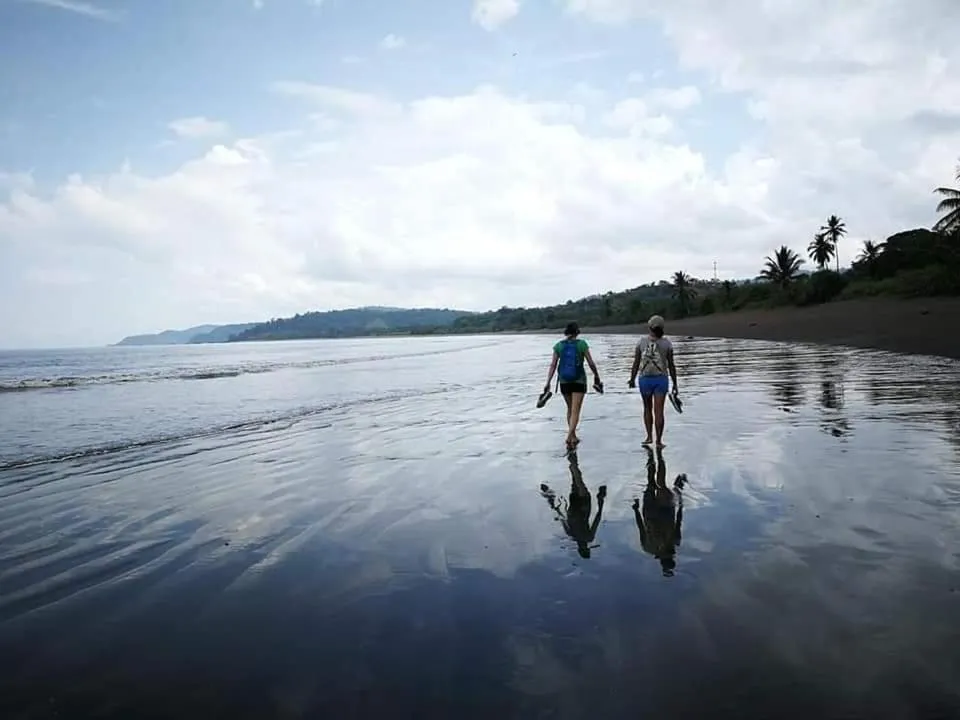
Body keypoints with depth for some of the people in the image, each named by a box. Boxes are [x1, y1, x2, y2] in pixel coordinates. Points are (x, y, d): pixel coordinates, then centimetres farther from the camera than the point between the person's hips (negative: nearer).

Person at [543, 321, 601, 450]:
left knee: (570, 409, 22)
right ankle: (569, 438, -23)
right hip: (579, 381, -3)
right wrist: (597, 376, 10)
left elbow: (553, 365, -6)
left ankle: (573, 437, 29)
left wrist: (548, 383, -6)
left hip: (564, 381, 3)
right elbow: (591, 363, -6)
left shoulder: (559, 345, -1)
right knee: (575, 412, -6)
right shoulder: (581, 344, -8)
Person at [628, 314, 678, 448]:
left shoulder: (641, 342, -3)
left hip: (645, 379, 1)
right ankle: (659, 441, 0)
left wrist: (632, 379, 9)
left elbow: (636, 363, -2)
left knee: (647, 408, 17)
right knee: (658, 411, 1)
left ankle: (649, 436, 14)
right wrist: (675, 383, 4)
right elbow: (671, 365, -3)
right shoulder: (667, 343, -4)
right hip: (661, 379, -1)